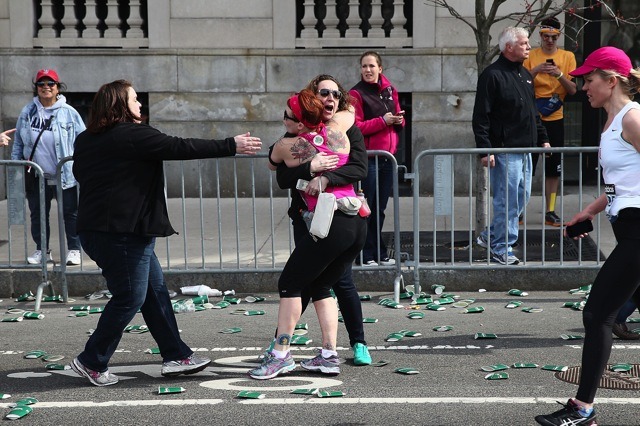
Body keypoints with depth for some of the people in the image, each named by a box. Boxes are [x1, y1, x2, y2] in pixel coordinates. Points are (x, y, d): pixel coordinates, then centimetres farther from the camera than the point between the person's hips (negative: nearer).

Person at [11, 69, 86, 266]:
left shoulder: (69, 113, -5)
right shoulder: (27, 113, 5)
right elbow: (18, 143, 12)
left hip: (65, 176, -3)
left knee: (70, 214, 4)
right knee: (38, 215, 12)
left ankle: (74, 249, 15)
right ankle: (41, 250, 25)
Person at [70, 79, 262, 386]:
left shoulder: (86, 141, 13)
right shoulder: (132, 135, -14)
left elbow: (79, 172, 26)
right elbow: (180, 148, -15)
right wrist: (231, 146, -10)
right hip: (122, 232, -10)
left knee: (155, 291, 12)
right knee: (129, 298, -2)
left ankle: (176, 356, 15)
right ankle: (92, 362, 6)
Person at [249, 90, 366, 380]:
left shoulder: (287, 146, -2)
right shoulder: (336, 130, 8)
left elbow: (272, 165, 22)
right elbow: (349, 112, 32)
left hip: (330, 223, -6)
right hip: (358, 223, 6)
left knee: (290, 284, 6)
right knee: (320, 287, 18)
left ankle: (281, 355, 3)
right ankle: (329, 355, 14)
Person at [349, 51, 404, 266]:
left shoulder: (390, 91, 11)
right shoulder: (356, 93, -7)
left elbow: (399, 117, 20)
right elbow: (355, 127, -14)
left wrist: (398, 120, -3)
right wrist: (383, 121, -18)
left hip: (388, 156, 6)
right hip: (368, 158, -6)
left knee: (380, 209, 14)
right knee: (367, 208, -3)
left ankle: (380, 255, 22)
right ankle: (367, 256, 5)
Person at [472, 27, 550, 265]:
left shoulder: (525, 74, 16)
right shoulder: (493, 75, -11)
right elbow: (480, 117, -15)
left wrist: (542, 138, 19)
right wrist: (485, 149, -20)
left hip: (525, 149, 9)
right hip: (504, 150, -9)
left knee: (521, 198, 14)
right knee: (507, 200, -5)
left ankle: (490, 237, 27)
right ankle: (501, 250, 5)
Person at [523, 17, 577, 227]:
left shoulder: (568, 57, 5)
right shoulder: (530, 56, 1)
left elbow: (573, 90, 1)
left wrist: (560, 75, -16)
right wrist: (535, 71, -18)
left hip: (555, 118, 2)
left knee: (553, 168, 4)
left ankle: (550, 211, 10)